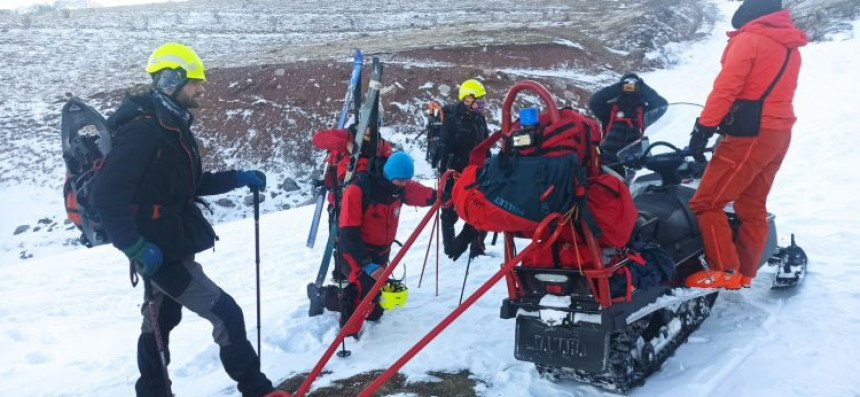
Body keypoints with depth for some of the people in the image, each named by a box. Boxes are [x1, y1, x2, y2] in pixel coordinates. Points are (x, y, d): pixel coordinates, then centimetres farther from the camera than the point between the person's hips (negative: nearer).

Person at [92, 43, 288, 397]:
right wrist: (136, 248, -27)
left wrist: (238, 179, 9)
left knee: (160, 323, 21)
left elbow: (188, 185, 18)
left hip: (168, 246, 10)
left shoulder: (173, 126, 10)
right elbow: (108, 195, -25)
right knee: (226, 314, -7)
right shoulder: (142, 129, -20)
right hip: (159, 251, -10)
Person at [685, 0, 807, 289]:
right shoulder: (791, 47, 16)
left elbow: (725, 88, -17)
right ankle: (745, 273, 18)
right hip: (779, 134, 9)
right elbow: (773, 92, 18)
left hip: (750, 136, -9)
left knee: (706, 202, -6)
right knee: (752, 206, 14)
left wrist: (703, 129, -15)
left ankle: (725, 272, -9)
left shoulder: (748, 39, -9)